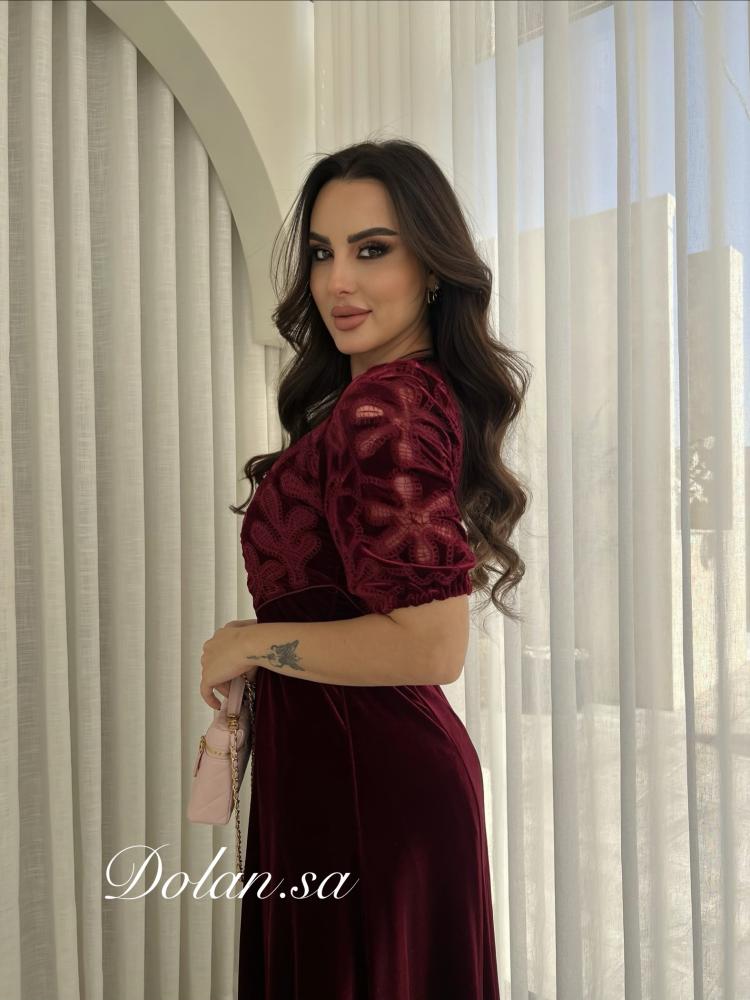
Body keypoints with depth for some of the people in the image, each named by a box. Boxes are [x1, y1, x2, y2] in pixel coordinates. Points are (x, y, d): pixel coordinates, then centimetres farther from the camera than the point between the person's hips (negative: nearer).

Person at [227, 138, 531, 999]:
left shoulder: (380, 409, -22)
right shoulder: (424, 391, 8)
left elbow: (430, 646, -28)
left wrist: (248, 644, -16)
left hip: (361, 775, -9)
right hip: (396, 761, 9)